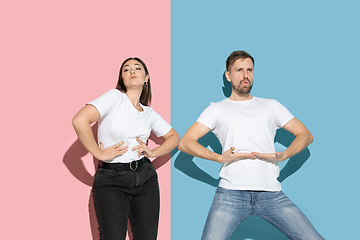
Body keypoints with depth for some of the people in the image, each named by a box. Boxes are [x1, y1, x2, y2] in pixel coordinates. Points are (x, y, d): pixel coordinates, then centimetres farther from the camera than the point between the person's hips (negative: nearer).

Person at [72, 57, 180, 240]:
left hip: (145, 178, 5)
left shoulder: (149, 113, 10)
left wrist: (153, 153, 5)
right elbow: (80, 121, -18)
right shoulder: (116, 97, -6)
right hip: (111, 181, -5)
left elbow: (174, 137, 23)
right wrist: (99, 153, -12)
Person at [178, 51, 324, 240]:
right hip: (231, 193, -1)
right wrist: (220, 157, -8)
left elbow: (305, 135, 18)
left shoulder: (271, 106, 21)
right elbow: (185, 143, 7)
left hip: (271, 194, 2)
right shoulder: (217, 109, 15)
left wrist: (283, 155, -2)